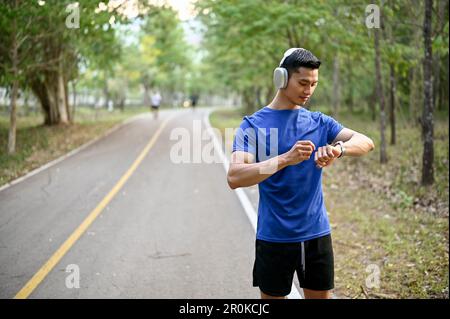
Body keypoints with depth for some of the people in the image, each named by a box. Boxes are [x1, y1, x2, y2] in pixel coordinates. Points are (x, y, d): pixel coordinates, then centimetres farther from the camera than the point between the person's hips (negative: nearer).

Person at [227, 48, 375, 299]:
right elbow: (234, 178, -20)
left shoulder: (319, 122, 6)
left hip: (317, 234, 3)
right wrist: (286, 159, -33)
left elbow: (366, 142, -7)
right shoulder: (253, 125, -6)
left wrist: (338, 149, -30)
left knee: (321, 295, 13)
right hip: (274, 237, -3)